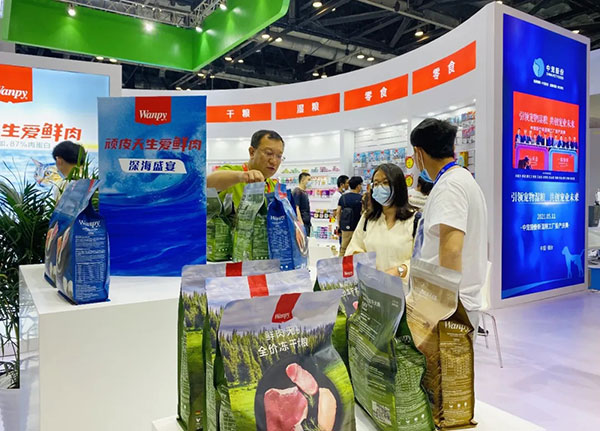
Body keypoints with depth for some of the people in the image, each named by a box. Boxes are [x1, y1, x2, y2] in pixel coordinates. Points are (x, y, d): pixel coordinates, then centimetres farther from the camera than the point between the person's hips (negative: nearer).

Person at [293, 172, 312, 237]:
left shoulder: (305, 192, 17)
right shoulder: (297, 191, -11)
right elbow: (296, 208, -19)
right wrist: (301, 223, -24)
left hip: (307, 222, 10)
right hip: (302, 222, -10)